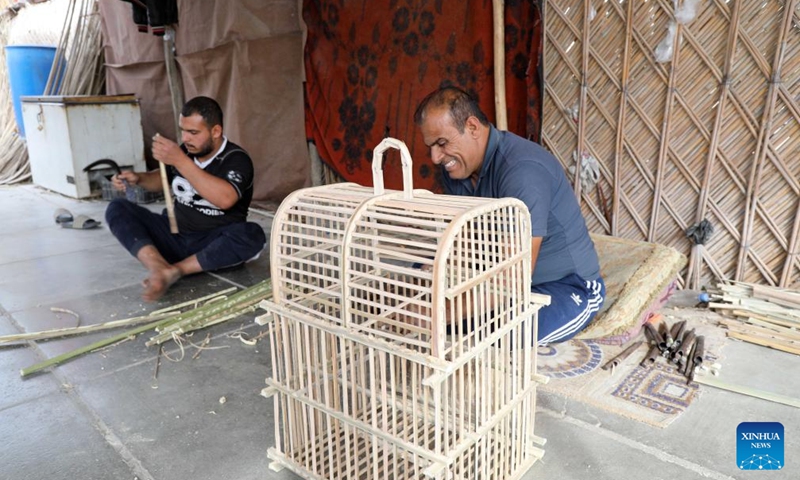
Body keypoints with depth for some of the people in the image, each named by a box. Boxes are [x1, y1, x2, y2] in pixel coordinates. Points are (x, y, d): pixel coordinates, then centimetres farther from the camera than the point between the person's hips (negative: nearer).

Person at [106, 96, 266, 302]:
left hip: (213, 244, -5)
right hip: (174, 236, 5)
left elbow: (225, 199, -35)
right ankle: (157, 266, -32)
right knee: (117, 208, -8)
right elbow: (162, 179, 22)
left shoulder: (236, 159, -14)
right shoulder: (184, 151, 1)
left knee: (252, 235, -34)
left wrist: (180, 161, -33)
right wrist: (138, 178, 1)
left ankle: (172, 271, -27)